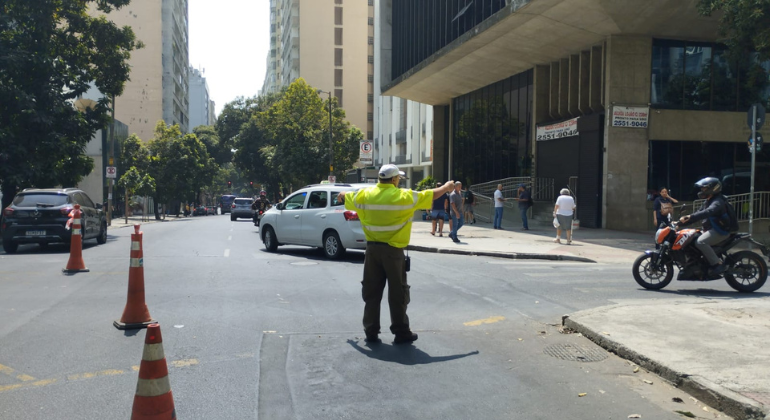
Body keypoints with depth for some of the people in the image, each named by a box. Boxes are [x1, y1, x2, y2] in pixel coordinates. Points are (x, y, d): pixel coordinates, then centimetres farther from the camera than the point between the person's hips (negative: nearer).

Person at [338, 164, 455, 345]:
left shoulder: (364, 195, 2)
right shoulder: (404, 196, -8)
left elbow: (347, 197, 22)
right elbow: (431, 195, 5)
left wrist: (342, 195, 47)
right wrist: (446, 187, 25)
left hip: (372, 249, 4)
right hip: (393, 250, -4)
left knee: (372, 293, 11)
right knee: (397, 294, 5)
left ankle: (371, 332, 16)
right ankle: (401, 333, 12)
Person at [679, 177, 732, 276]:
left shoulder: (718, 202, -16)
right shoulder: (708, 202, 17)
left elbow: (708, 212, -36)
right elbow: (699, 213, 16)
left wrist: (691, 217, -48)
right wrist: (684, 220, 2)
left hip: (720, 231, -11)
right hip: (710, 229, 11)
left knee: (700, 242, -30)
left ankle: (718, 265, -23)